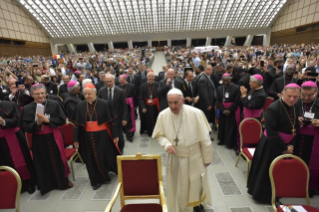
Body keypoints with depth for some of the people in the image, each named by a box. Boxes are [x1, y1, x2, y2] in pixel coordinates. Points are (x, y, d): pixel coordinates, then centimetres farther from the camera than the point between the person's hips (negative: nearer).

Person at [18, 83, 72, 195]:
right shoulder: (27, 109, -4)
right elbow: (26, 127, -4)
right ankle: (47, 184, 34)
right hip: (39, 140, 0)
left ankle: (63, 181, 34)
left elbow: (62, 120, -6)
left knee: (58, 160, 12)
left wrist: (47, 120, -17)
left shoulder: (54, 105, -4)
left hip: (54, 138, 0)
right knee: (43, 163, 11)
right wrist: (37, 123, -21)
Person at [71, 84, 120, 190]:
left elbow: (113, 121, -8)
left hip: (103, 136, -3)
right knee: (92, 159, 11)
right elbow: (77, 124, 4)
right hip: (87, 137, 3)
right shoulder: (80, 106, -2)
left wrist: (115, 135, -7)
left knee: (106, 156, 11)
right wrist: (76, 139, 4)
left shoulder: (104, 104, -12)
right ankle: (97, 179, 32)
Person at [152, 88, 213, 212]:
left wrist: (207, 158, -4)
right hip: (174, 158, 2)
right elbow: (159, 135, 1)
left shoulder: (195, 113, -21)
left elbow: (204, 138, -12)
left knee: (196, 184, 19)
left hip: (194, 158, -1)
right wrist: (166, 144, -20)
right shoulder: (163, 115, -13)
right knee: (177, 185, 18)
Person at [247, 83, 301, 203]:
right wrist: (284, 148, -16)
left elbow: (295, 128, 8)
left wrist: (291, 145, -2)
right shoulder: (273, 109, -23)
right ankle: (261, 194, 31)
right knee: (266, 172, 8)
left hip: (287, 145, 7)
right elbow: (271, 132, -23)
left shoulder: (296, 107, 1)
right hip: (271, 146, -7)